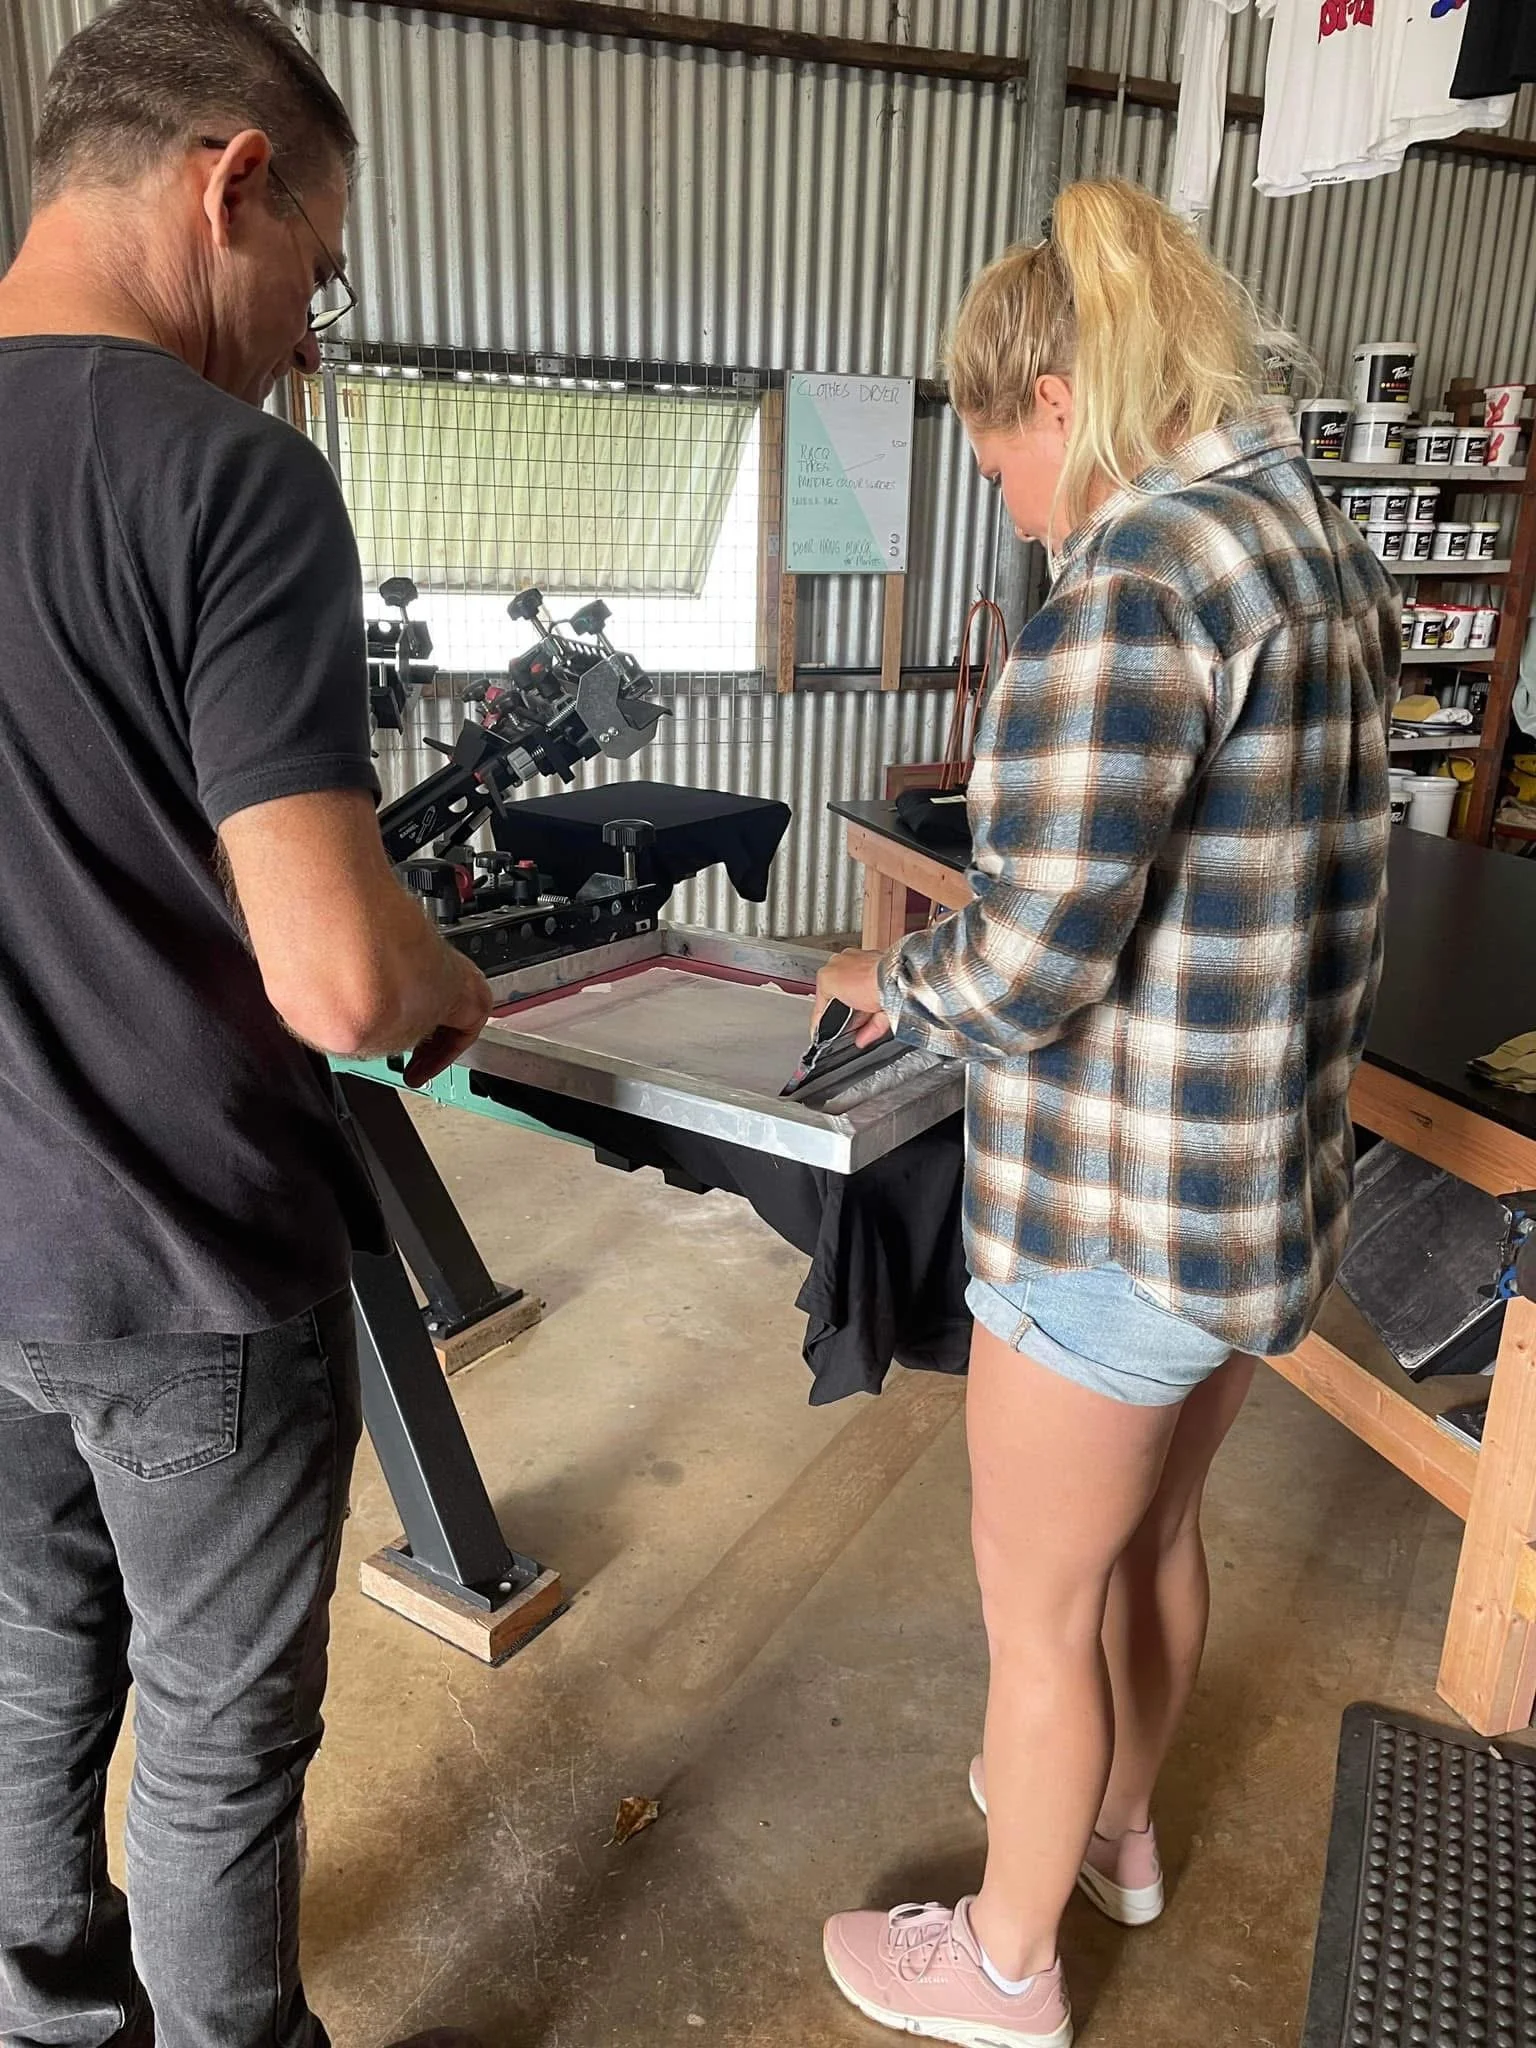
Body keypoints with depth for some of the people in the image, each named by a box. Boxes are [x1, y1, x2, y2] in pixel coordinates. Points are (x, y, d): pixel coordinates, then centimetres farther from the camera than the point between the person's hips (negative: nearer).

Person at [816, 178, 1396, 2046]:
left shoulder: (1138, 576, -22)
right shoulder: (1322, 550, 6)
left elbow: (1029, 968, -26)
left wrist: (888, 977, -6)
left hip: (1118, 1218, -9)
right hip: (1269, 1187, 9)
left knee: (1039, 1605, 14)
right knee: (1153, 1536, 29)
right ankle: (1116, 1823, 55)